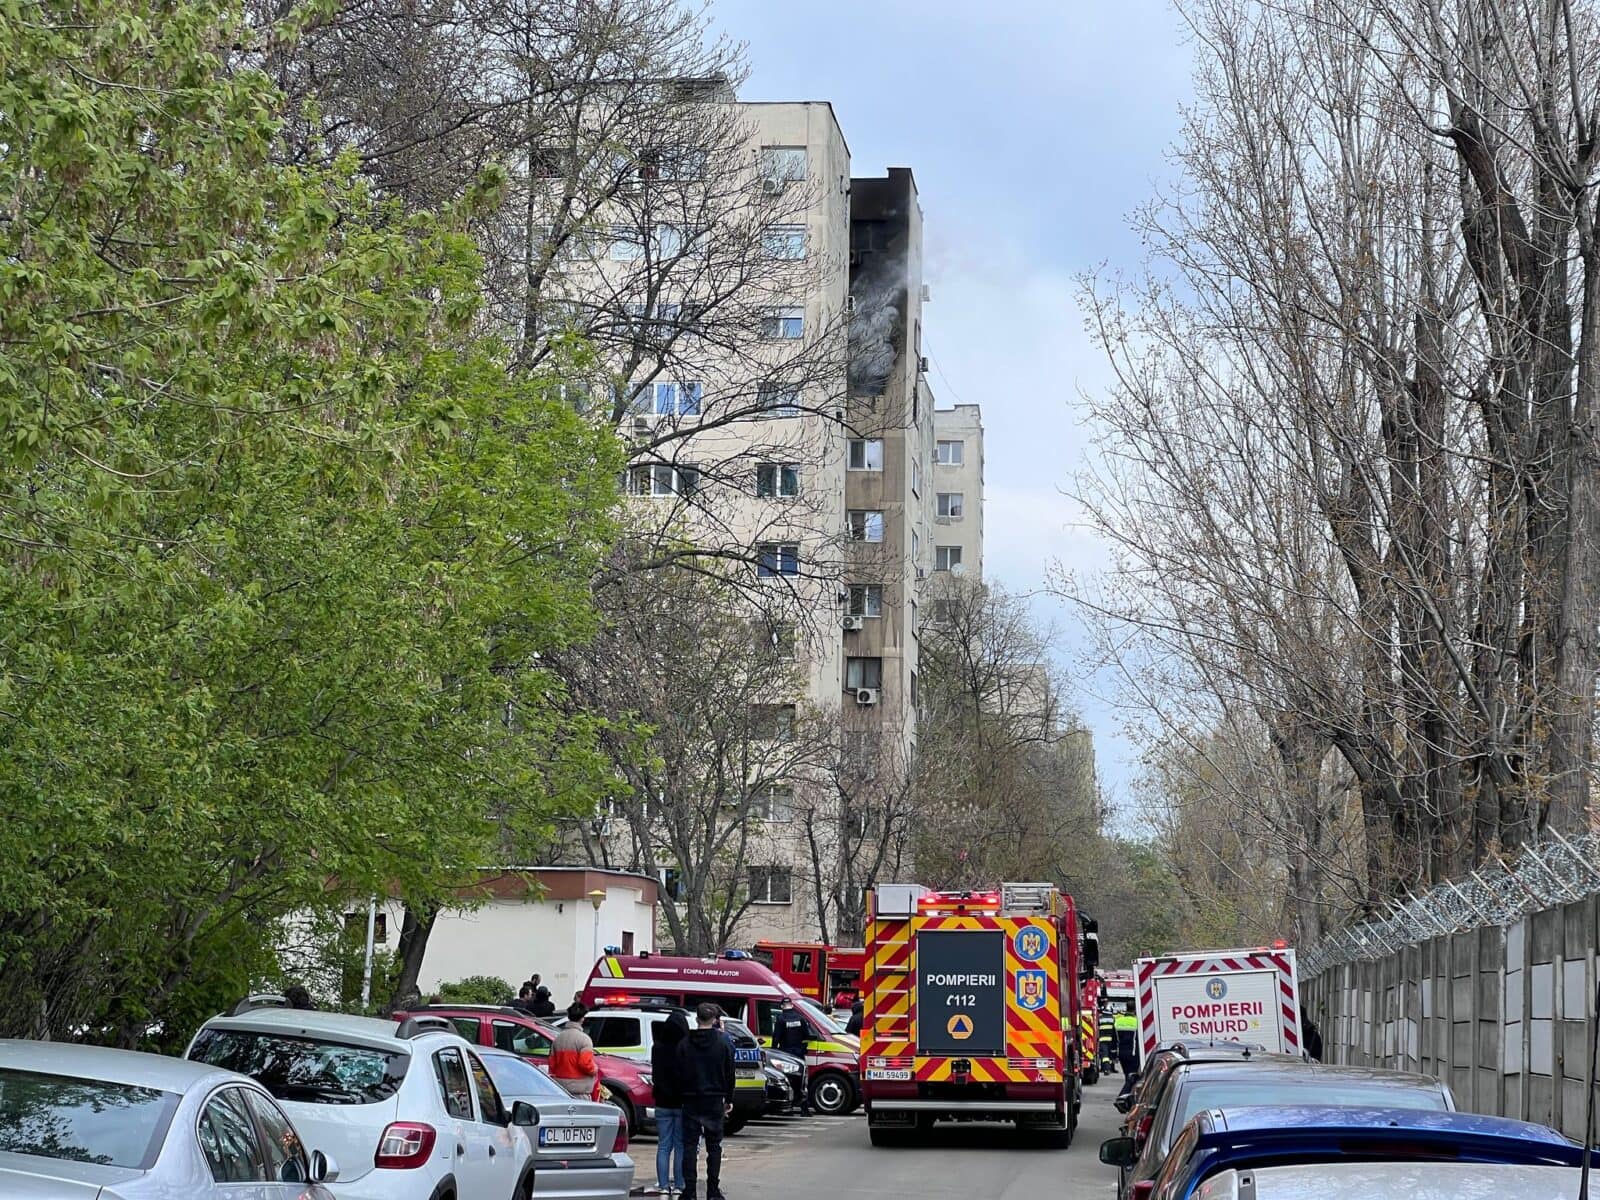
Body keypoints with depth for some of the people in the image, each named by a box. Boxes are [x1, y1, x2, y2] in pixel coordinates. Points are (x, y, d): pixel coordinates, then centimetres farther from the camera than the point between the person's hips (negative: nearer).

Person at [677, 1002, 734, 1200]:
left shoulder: (684, 1044, -4)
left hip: (691, 1101, 0)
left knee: (690, 1146, 3)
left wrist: (682, 1095, 7)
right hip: (714, 1101, 0)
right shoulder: (723, 1042, -3)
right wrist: (729, 1099, 10)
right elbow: (729, 1074, 1)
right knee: (714, 1147, 7)